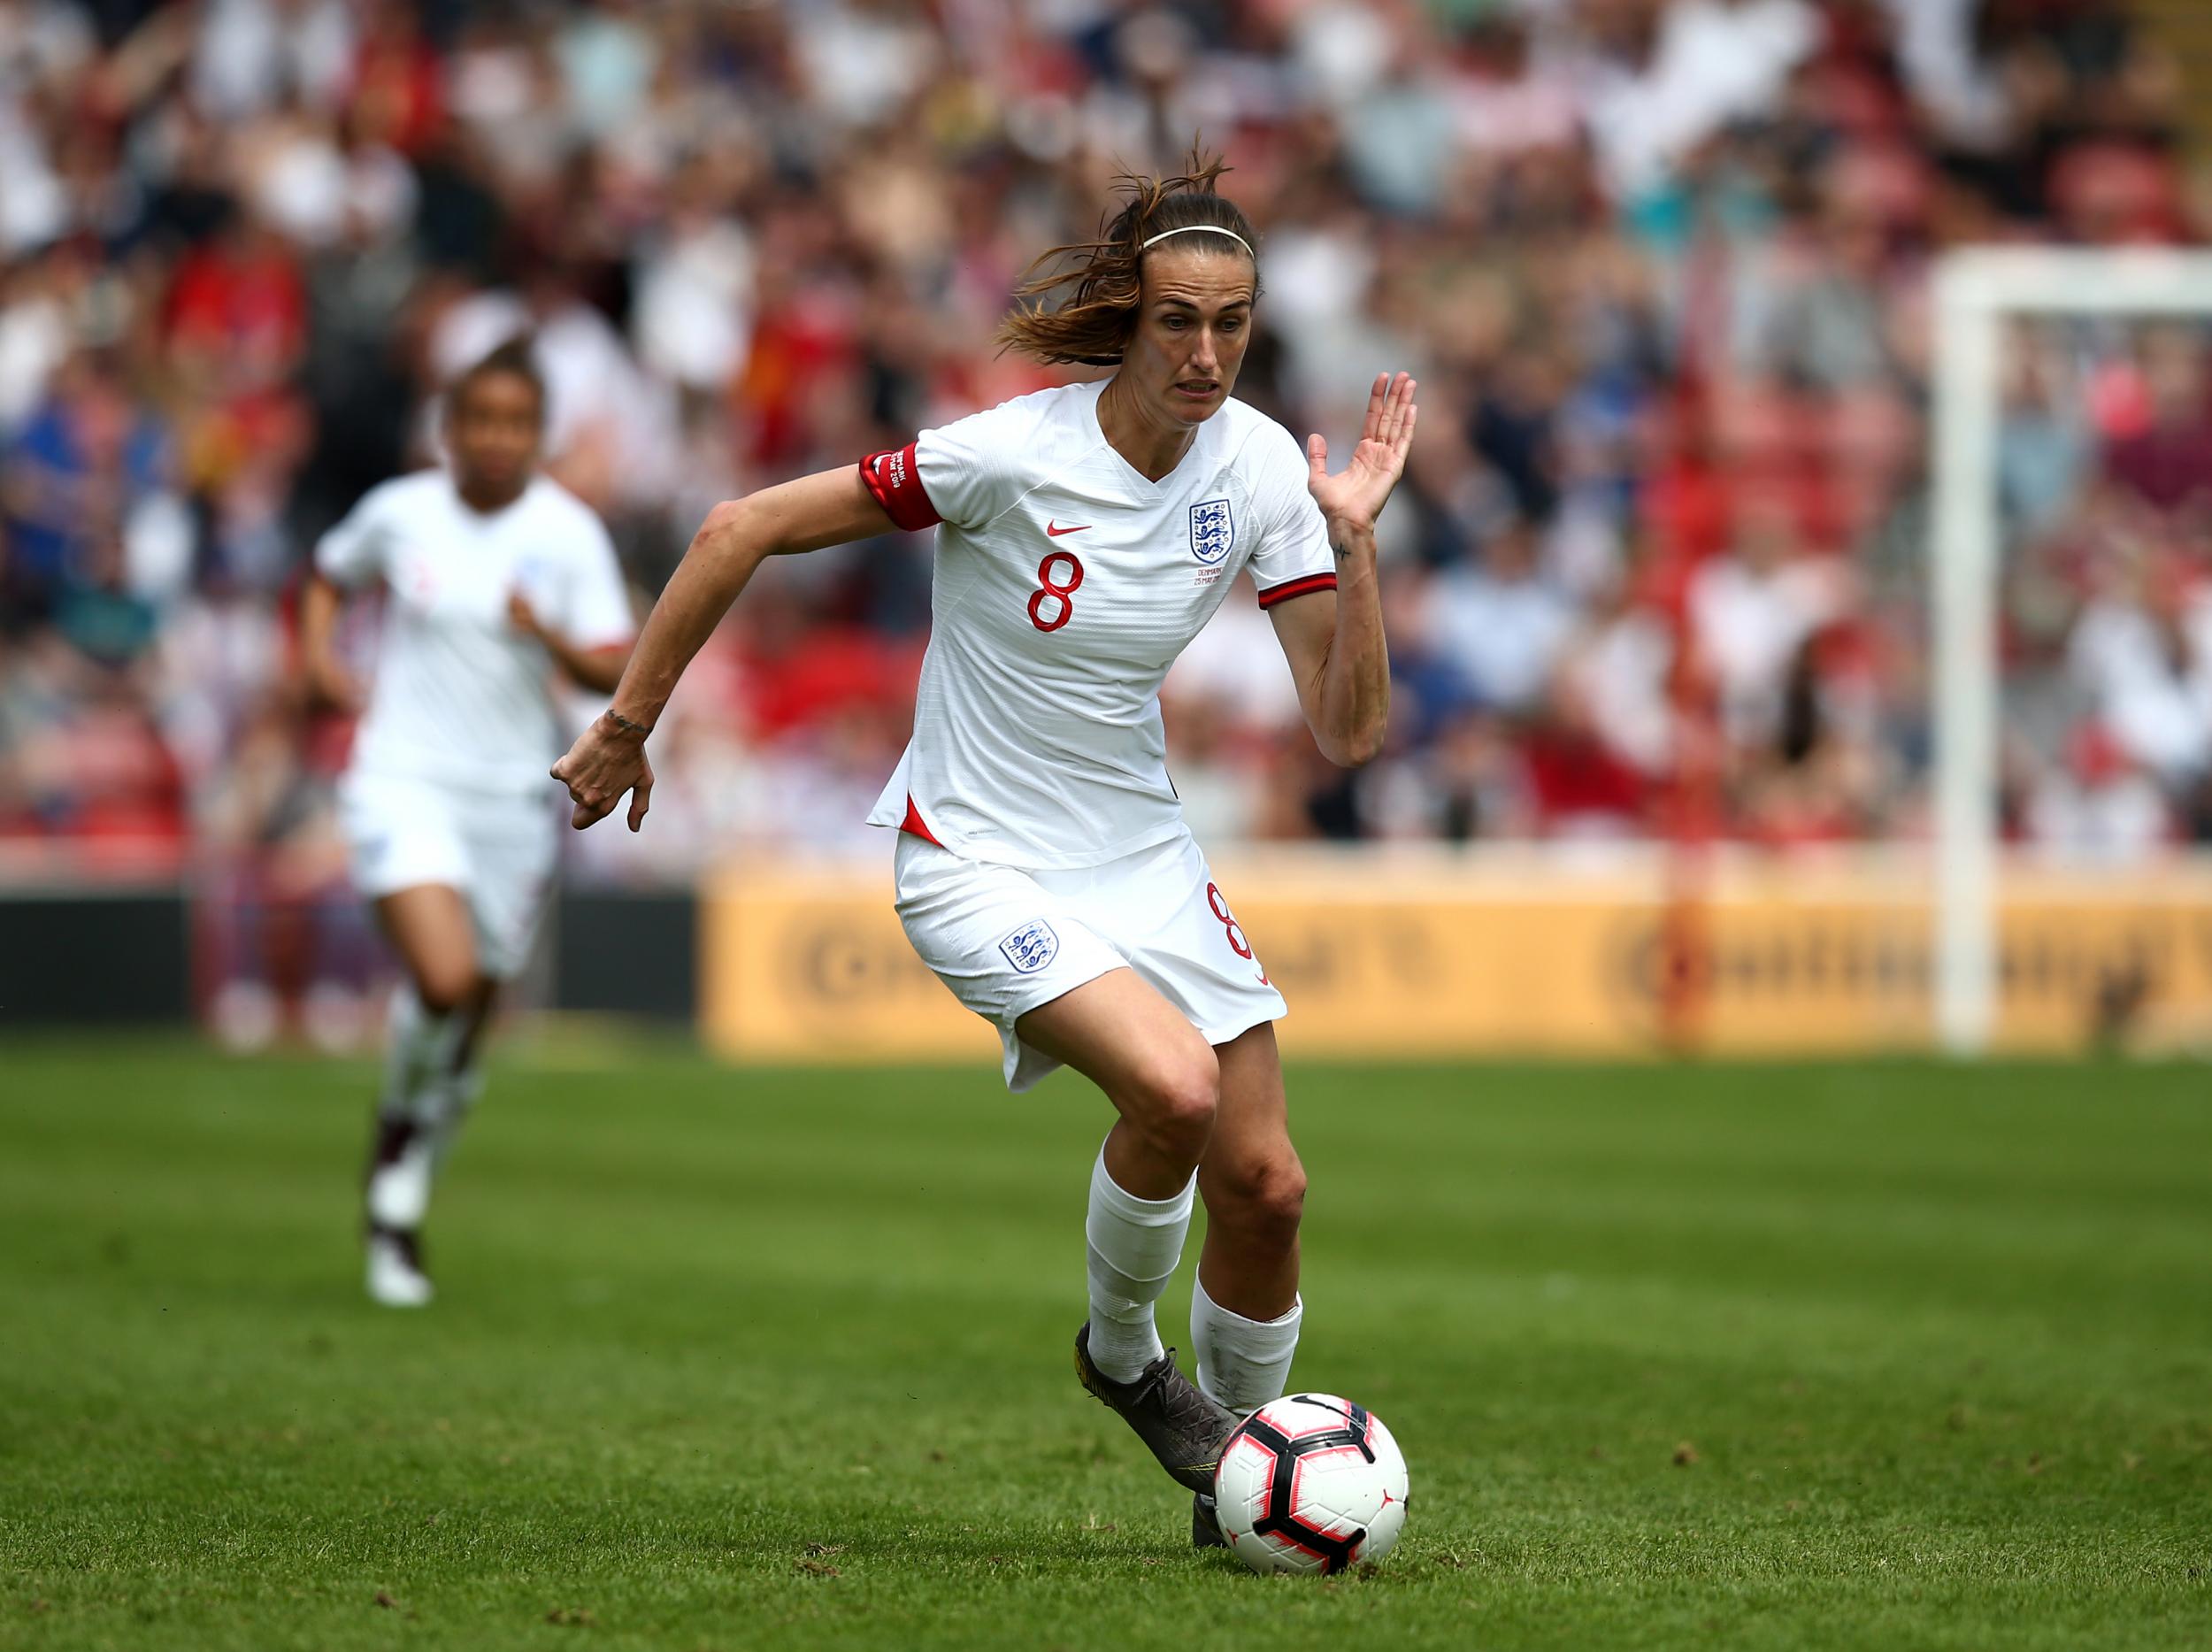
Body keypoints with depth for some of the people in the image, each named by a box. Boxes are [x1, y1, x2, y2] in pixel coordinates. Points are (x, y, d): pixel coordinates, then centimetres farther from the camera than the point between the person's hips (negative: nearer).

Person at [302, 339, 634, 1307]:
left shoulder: (568, 532, -3)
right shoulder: (400, 511, -1)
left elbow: (616, 671, -8)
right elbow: (330, 575, 21)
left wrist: (552, 637, -27)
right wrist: (320, 656, 4)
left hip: (513, 793, 2)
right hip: (405, 782, -2)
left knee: (466, 1032, 9)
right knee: (444, 980, -25)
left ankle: (397, 1211, 29)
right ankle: (398, 1122, 4)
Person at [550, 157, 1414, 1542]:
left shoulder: (1260, 467, -8)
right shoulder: (1012, 454, -22)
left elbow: (1351, 730, -8)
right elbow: (744, 530, -15)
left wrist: (1352, 541, -21)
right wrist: (629, 723, -9)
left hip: (1140, 847, 5)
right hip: (979, 858, -5)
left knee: (1264, 1182, -2)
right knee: (1175, 1088, -28)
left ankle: (1241, 1466, 24)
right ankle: (1121, 1351, 2)